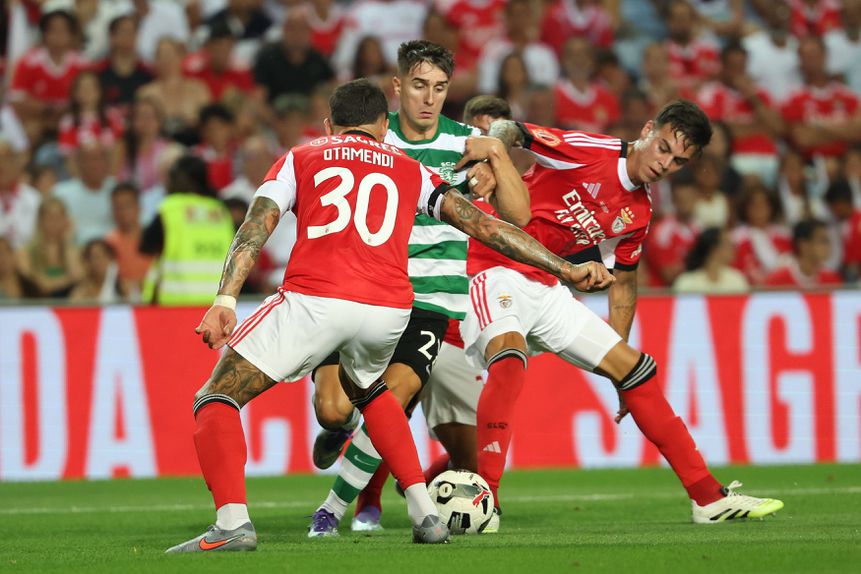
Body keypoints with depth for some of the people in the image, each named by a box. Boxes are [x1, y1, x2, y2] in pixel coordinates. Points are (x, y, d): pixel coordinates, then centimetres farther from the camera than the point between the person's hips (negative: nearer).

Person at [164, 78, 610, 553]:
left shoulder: (299, 160, 22)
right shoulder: (410, 171, 26)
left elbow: (256, 226, 6)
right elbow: (483, 225, 19)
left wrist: (225, 300, -6)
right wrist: (566, 269, 20)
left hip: (313, 300, -3)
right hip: (389, 311, 3)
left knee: (217, 398, 9)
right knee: (365, 387, 36)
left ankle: (232, 521, -14)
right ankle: (426, 514, 24)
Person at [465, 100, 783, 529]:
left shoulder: (638, 215, 9)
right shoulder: (589, 152, -12)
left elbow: (623, 284, 20)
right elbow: (511, 131, -16)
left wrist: (619, 368, 19)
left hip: (546, 291, 8)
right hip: (493, 272, -8)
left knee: (634, 367, 7)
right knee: (508, 356, -36)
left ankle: (708, 498, 14)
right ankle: (484, 499, -34)